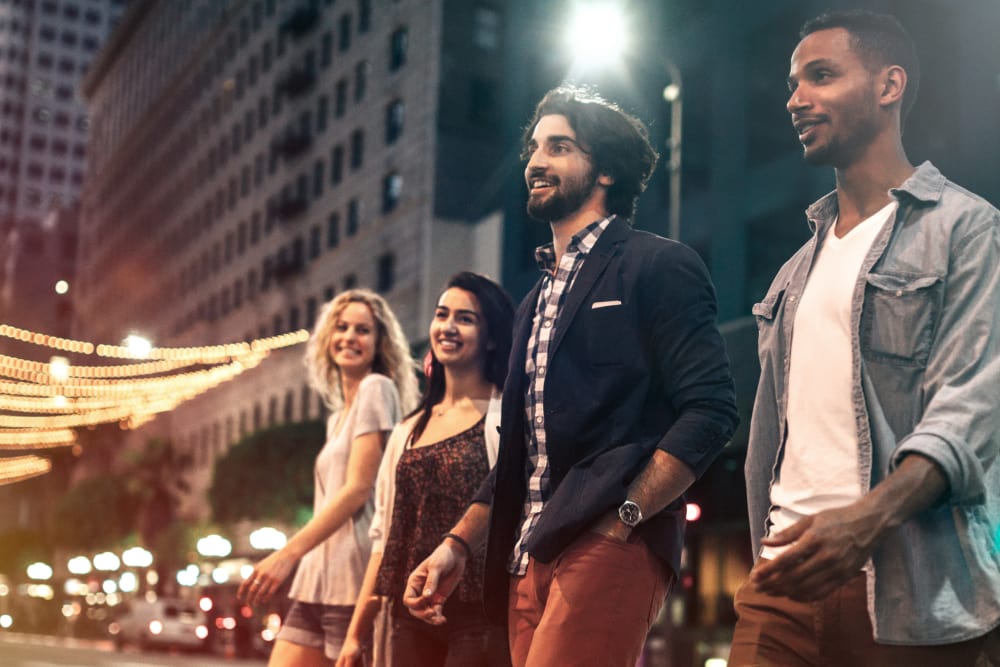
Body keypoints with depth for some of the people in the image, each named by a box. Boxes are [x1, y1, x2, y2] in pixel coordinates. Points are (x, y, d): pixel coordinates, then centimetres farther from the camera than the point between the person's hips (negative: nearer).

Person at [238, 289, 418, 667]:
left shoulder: (376, 389, -4)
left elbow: (358, 489, -14)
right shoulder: (338, 416, 22)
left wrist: (288, 553, -21)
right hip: (319, 580, 9)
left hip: (354, 577, -9)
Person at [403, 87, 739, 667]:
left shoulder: (657, 266, 0)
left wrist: (621, 521, -17)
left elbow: (710, 411, -9)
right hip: (530, 557, 7)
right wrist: (460, 544, 14)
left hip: (611, 548, -7)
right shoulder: (539, 299, 23)